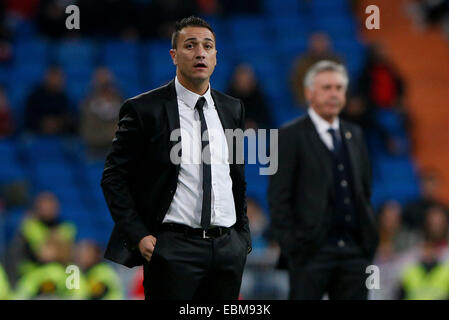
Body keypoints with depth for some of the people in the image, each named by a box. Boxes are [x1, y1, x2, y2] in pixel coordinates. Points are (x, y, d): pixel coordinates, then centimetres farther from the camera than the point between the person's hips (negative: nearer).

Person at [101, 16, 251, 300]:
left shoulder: (232, 109, 12)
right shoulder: (145, 109, -4)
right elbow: (113, 177, -3)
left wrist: (243, 234, 14)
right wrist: (138, 236, -11)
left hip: (229, 247, 5)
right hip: (173, 247, -5)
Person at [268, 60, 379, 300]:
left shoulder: (354, 134, 17)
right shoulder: (291, 136, -2)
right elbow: (278, 197, -6)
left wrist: (369, 233, 13)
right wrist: (291, 244, -12)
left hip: (354, 250, 6)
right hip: (312, 251, -6)